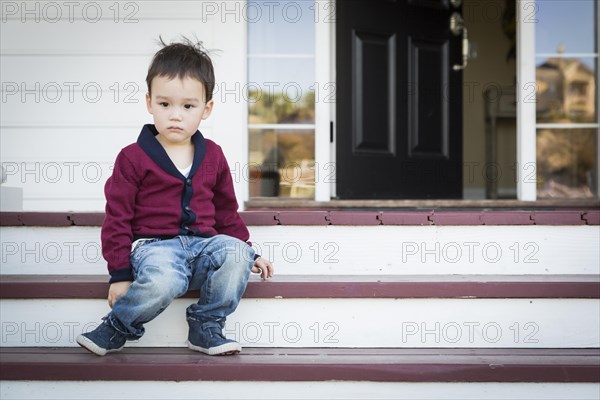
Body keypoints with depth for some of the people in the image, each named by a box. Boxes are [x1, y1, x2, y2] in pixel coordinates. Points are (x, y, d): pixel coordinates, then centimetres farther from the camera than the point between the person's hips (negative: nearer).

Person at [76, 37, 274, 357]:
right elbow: (117, 217, 1)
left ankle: (206, 328, -10)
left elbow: (226, 211, 26)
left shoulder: (212, 156, 14)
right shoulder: (133, 157, 1)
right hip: (153, 244, -4)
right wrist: (120, 274, -4)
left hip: (203, 243, 5)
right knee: (163, 281, -37)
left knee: (237, 254, -27)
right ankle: (117, 328, -8)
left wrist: (249, 252, 22)